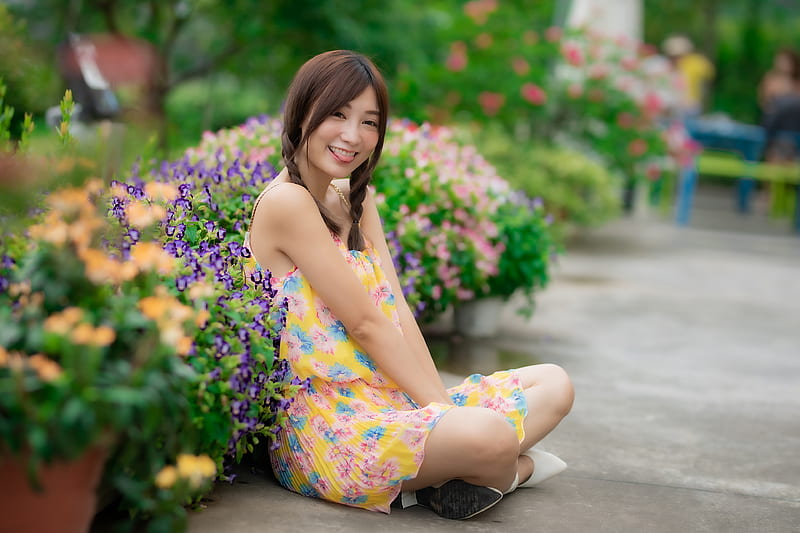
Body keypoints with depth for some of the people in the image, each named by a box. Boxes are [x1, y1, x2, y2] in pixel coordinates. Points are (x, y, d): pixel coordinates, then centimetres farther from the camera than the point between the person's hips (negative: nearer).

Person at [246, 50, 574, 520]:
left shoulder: (356, 200, 15)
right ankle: (513, 468, 0)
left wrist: (442, 403, -6)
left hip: (387, 400, 10)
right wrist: (441, 407, -11)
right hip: (323, 422, -10)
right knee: (487, 433, -34)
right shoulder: (286, 203, -13)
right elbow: (366, 323, -14)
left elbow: (397, 312, 6)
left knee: (553, 384, 8)